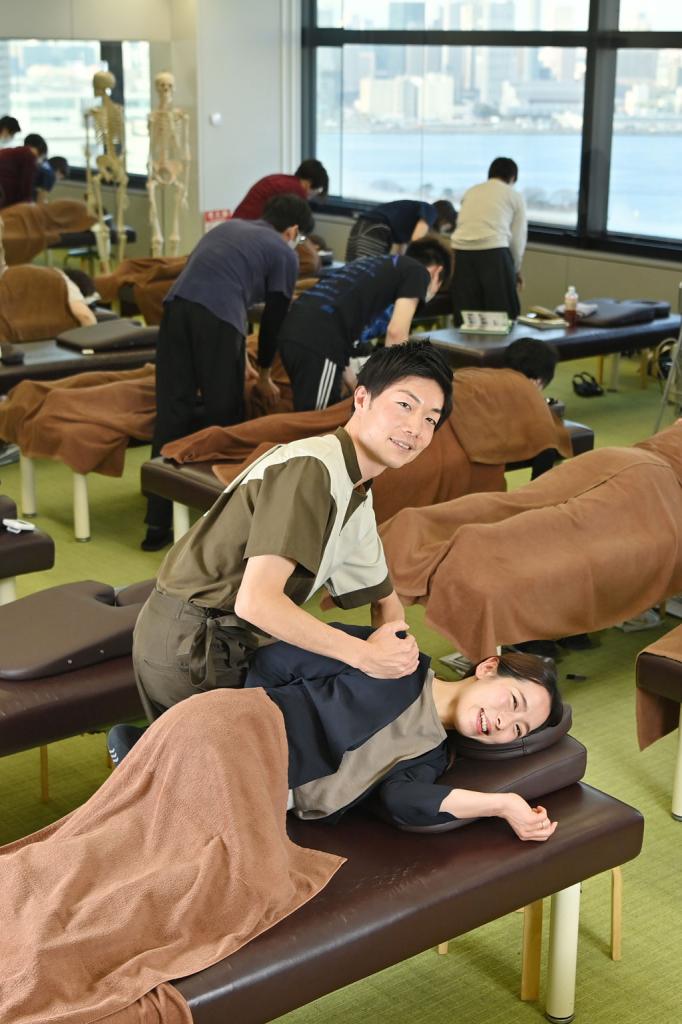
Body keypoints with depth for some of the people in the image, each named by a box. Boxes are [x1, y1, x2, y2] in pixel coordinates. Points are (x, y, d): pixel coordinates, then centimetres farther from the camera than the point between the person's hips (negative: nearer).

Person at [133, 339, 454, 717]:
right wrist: (364, 654, -24)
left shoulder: (357, 501, 11)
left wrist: (395, 648, -3)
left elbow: (385, 600, 21)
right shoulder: (312, 468, -21)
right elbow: (257, 600, -30)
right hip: (191, 649, -9)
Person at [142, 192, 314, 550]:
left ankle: (158, 526, 8)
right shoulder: (284, 254, 17)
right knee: (224, 416, 10)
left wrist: (239, 351, 52)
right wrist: (264, 370, 36)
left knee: (172, 413, 7)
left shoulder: (227, 226, 34)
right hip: (217, 317, -5)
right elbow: (274, 318, 18)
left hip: (175, 305, 5)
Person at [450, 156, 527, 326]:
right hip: (493, 251, -4)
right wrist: (516, 269, 29)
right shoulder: (515, 196, 16)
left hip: (462, 250, 4)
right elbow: (518, 236, 15)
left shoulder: (470, 192, 26)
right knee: (502, 313, 5)